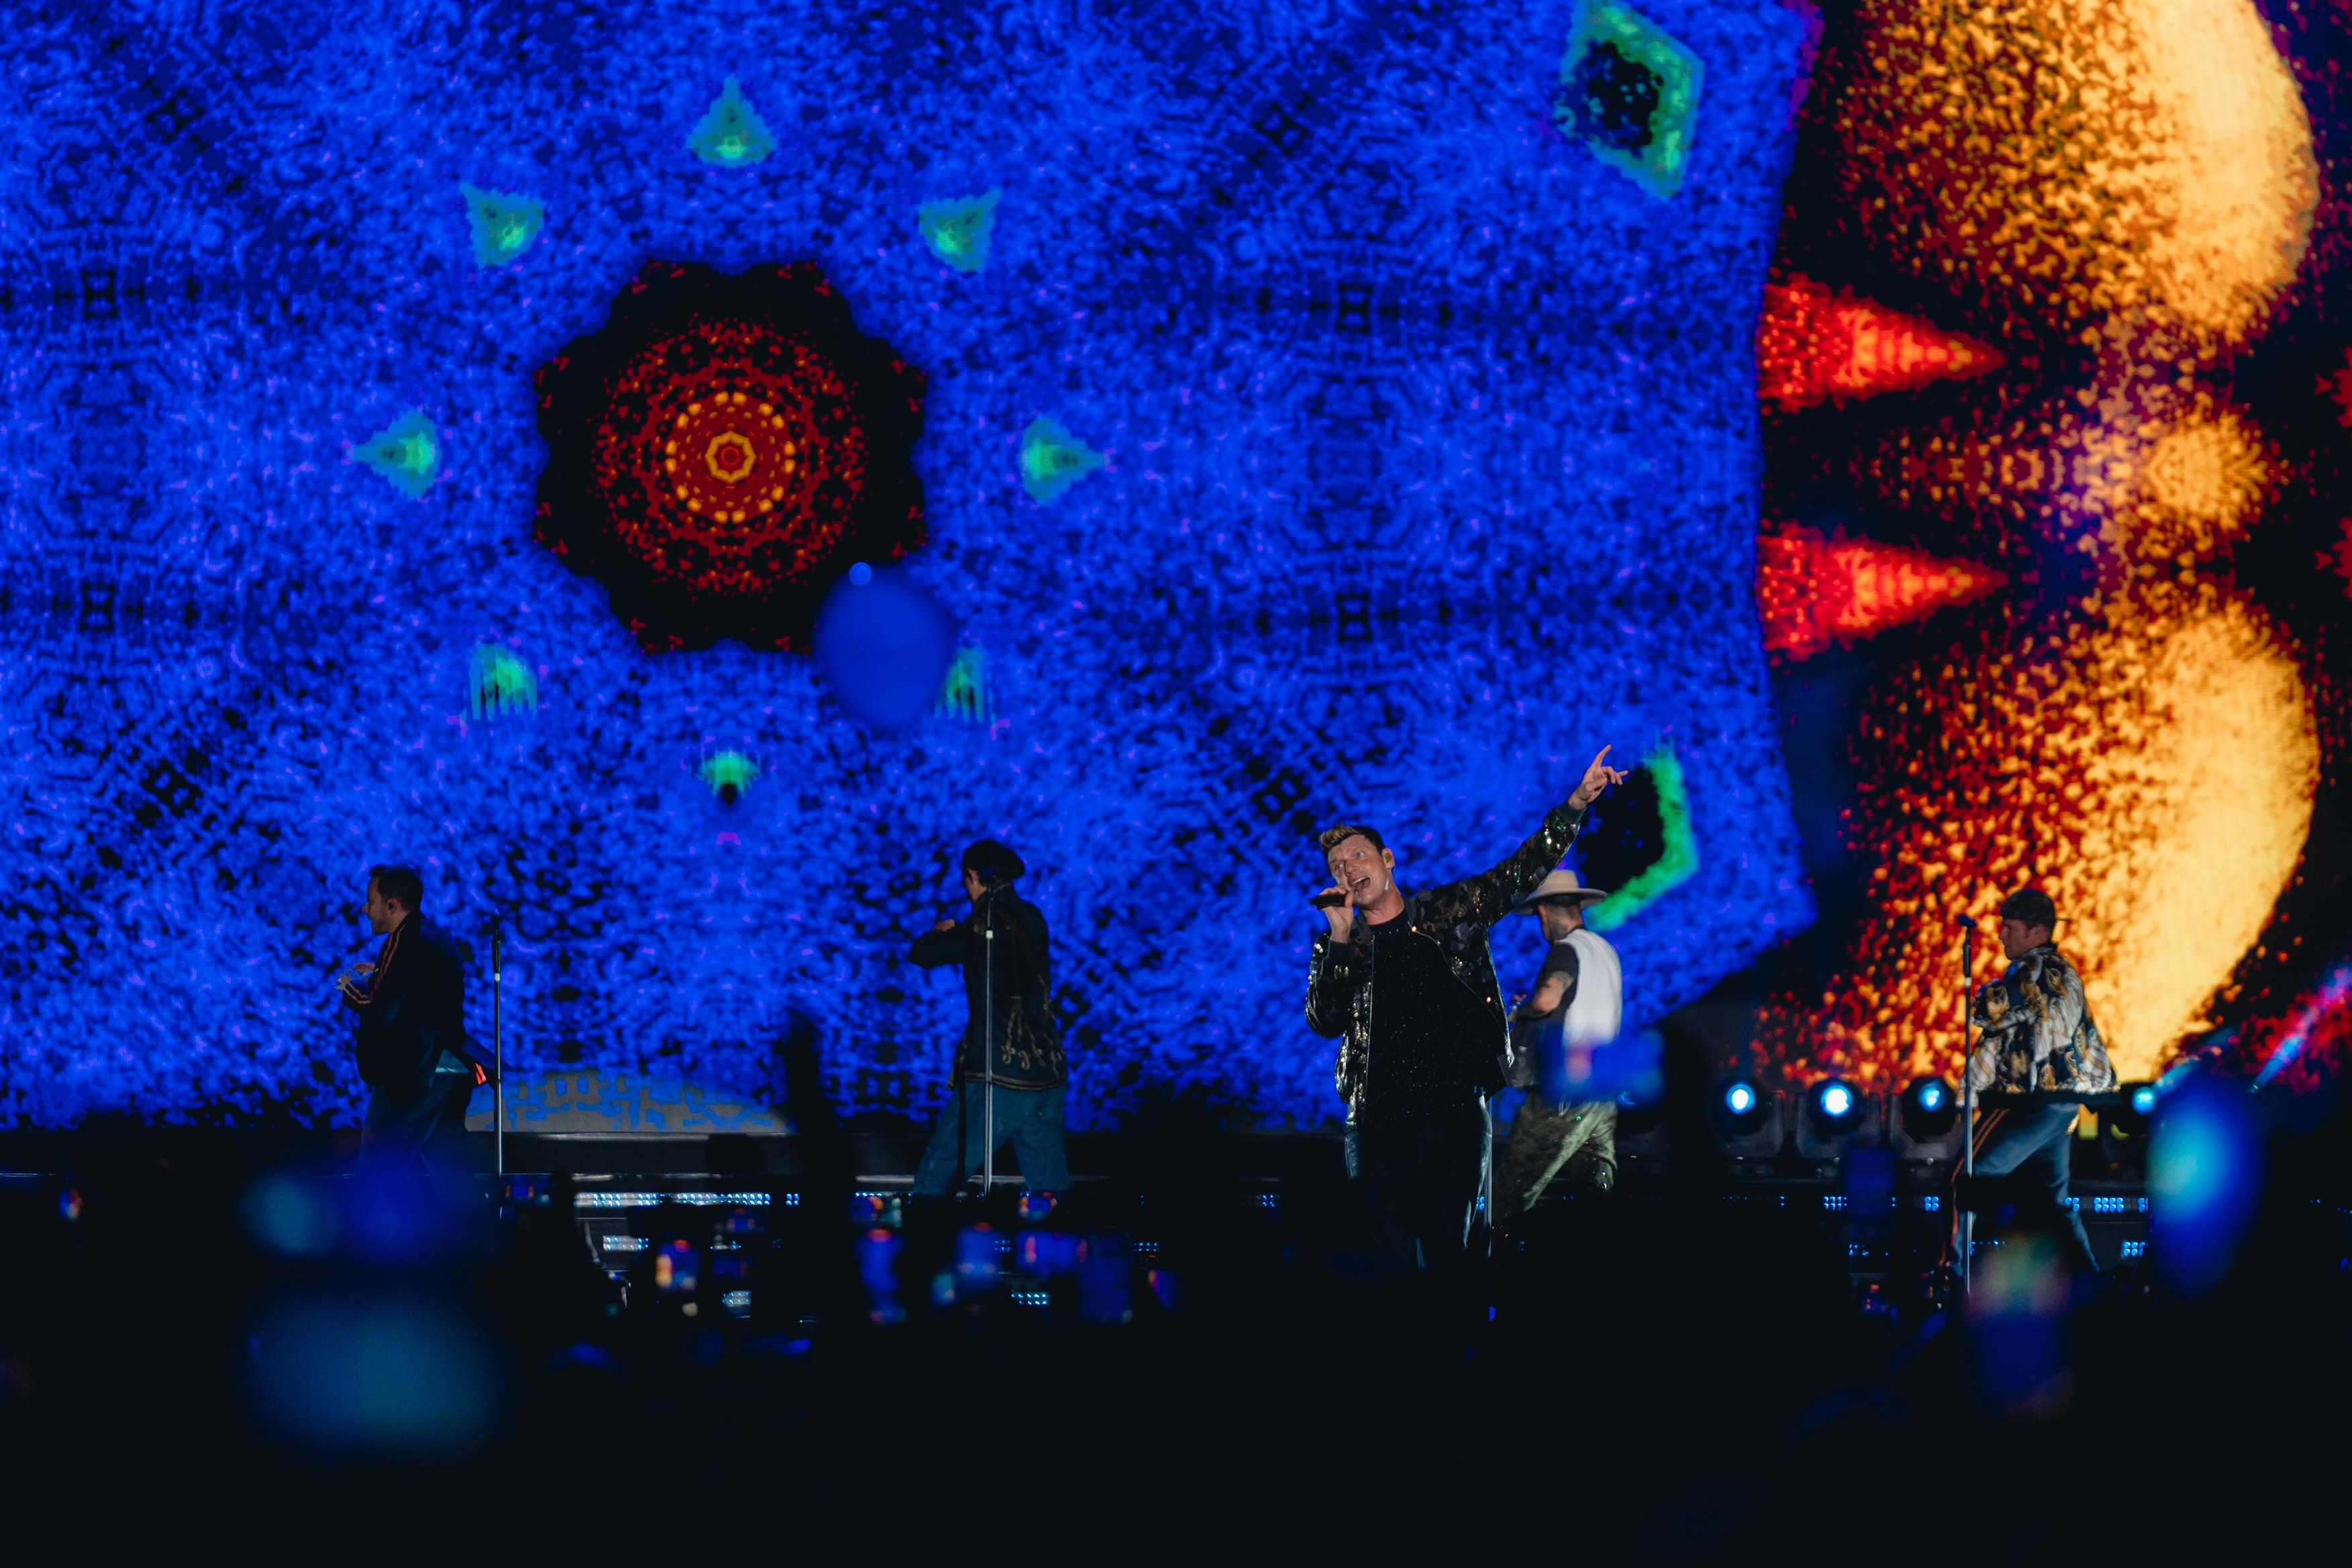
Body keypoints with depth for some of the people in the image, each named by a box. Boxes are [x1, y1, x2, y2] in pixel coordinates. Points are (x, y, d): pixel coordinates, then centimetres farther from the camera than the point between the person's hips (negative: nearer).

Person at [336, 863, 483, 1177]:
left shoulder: (407, 944, -16)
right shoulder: (434, 936, 15)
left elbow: (385, 1013, -21)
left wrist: (353, 989, -5)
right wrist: (377, 978, 15)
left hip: (414, 1079, -10)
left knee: (376, 1180, -6)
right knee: (452, 1170, 11)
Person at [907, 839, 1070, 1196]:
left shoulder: (985, 925, -11)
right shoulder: (1032, 919, 10)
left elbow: (921, 954, -3)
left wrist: (940, 932, 17)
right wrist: (957, 934, 33)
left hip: (997, 1078, -7)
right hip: (1049, 1078, 7)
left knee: (934, 1181, 1)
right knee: (1051, 1189, 11)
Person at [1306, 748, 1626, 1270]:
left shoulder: (1451, 909, 10)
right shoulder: (1333, 945, 10)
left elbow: (1522, 871, 6)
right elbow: (1324, 1022, -1)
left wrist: (1575, 804, -5)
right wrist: (1341, 938, -9)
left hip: (1457, 1113, 0)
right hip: (1379, 1123, 0)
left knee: (1447, 1253, 2)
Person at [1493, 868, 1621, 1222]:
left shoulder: (1566, 950, -9)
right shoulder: (1606, 951, 18)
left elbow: (1547, 999, -26)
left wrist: (1517, 1012, -7)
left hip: (1564, 1093, -8)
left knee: (1509, 1191, -6)